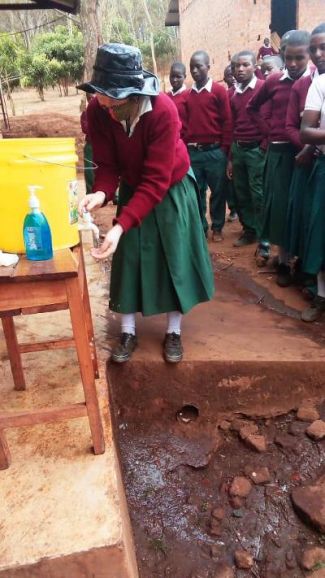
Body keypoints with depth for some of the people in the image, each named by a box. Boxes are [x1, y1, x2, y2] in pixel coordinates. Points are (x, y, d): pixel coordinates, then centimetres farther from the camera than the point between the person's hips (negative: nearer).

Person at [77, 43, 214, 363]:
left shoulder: (162, 111, -33)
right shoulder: (96, 111, -22)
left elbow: (157, 180, -36)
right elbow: (107, 165, -15)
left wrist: (120, 225, -45)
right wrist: (101, 193, -39)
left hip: (171, 189, -3)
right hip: (133, 189, 3)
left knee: (174, 257, 1)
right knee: (129, 258, 3)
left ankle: (173, 332, 18)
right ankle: (128, 332, 18)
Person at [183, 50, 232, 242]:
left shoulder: (219, 90, -1)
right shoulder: (188, 94, 10)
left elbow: (227, 122, -2)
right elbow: (185, 122, 12)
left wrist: (225, 150, -5)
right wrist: (185, 147, 6)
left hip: (215, 151, -3)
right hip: (192, 152, 3)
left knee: (218, 191, 5)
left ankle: (217, 227, 18)